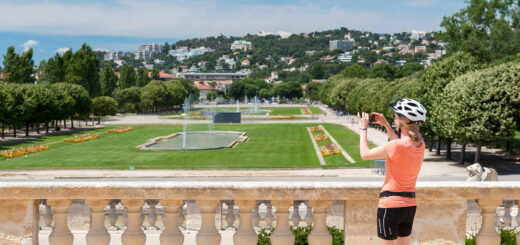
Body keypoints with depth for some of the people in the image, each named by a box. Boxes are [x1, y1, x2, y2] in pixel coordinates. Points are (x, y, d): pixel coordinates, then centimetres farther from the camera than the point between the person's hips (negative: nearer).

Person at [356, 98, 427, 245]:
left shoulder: (396, 146, -21)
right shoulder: (420, 145, 1)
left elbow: (365, 154, -10)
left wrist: (363, 129, 3)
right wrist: (387, 125, 21)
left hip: (391, 204, -7)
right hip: (410, 204, 7)